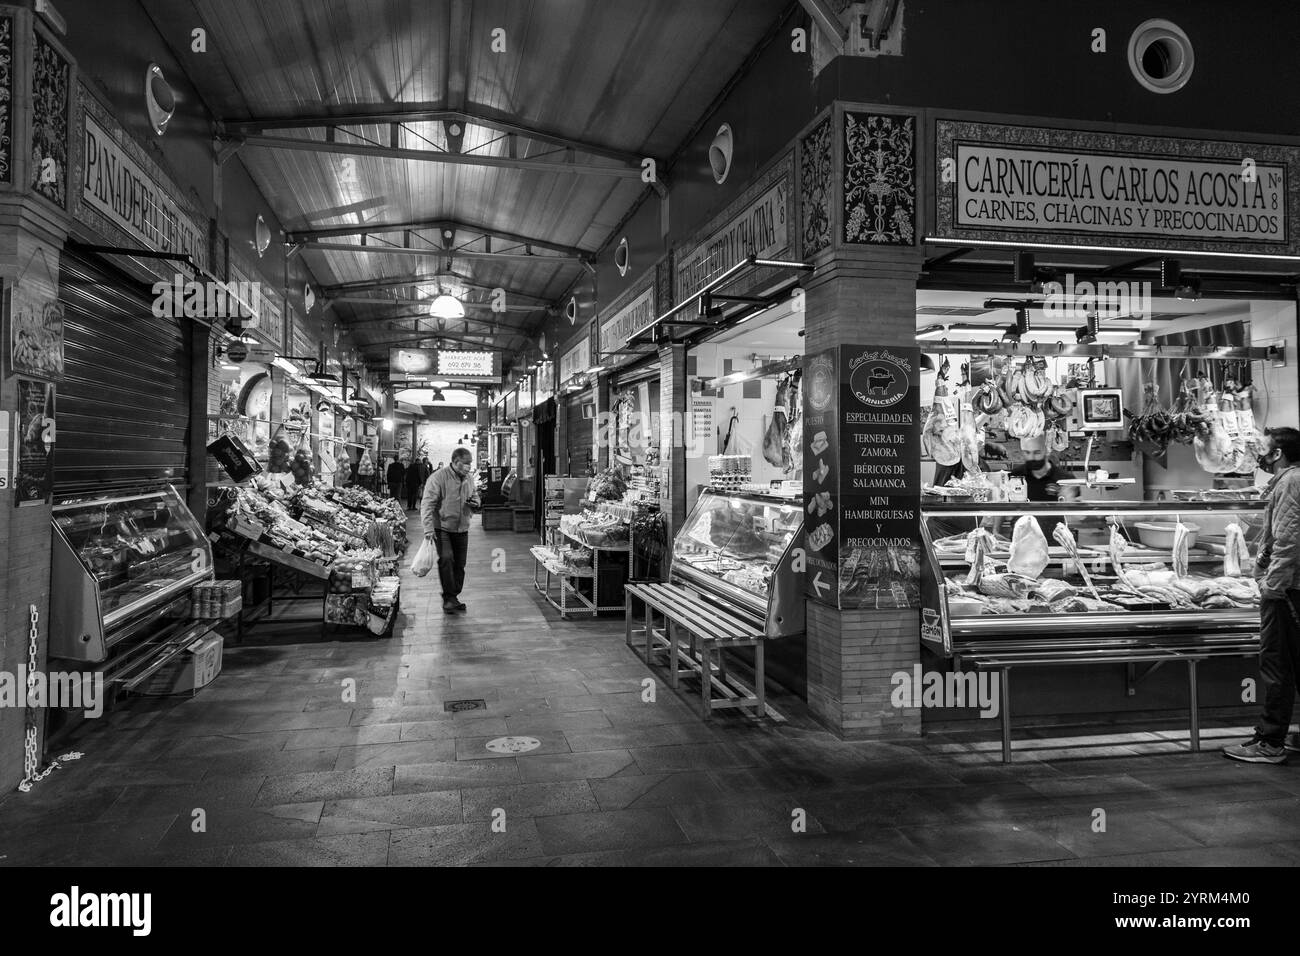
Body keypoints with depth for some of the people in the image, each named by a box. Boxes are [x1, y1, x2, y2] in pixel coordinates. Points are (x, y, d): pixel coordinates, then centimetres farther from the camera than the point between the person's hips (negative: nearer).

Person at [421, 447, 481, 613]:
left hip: (462, 529, 6)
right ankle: (448, 597, -9)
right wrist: (428, 529, -25)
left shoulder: (469, 478, 8)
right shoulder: (438, 477, -13)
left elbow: (475, 497, 25)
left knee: (459, 565, 8)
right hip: (442, 527, -6)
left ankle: (454, 597, 22)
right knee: (446, 558, -20)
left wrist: (475, 502, -1)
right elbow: (427, 504, -17)